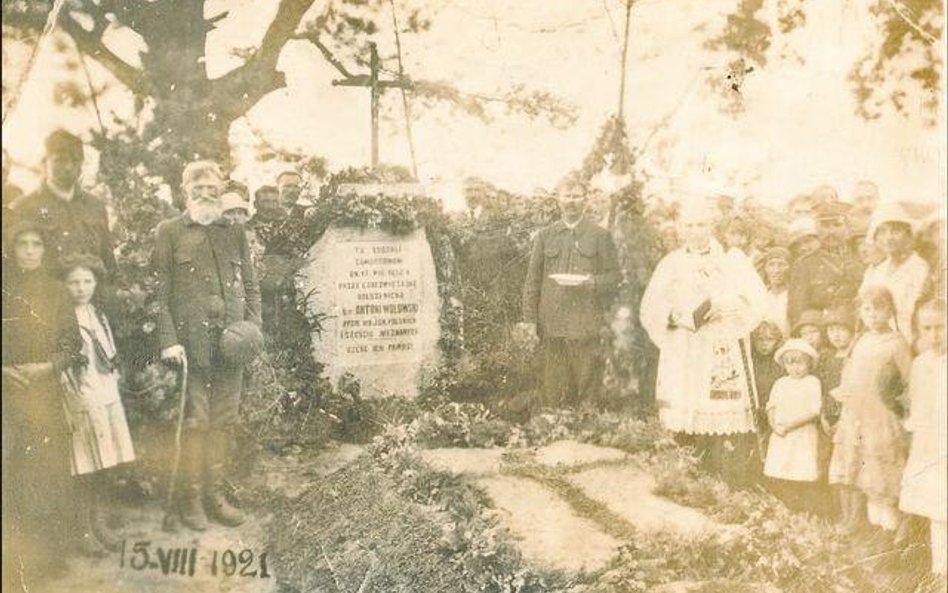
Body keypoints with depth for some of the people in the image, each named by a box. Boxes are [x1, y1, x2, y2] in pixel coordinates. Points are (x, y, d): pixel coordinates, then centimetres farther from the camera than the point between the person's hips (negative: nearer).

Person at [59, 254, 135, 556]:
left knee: (103, 466, 9)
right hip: (79, 403, -6)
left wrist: (112, 391, 14)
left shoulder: (98, 314, 12)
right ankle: (85, 531, 7)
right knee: (83, 469, -2)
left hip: (107, 398, 6)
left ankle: (100, 523, 19)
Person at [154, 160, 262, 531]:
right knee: (194, 421, -2)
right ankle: (190, 497, 9)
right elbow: (160, 291, -2)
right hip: (190, 343, -4)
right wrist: (168, 340, -11)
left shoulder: (235, 232, 16)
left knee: (224, 422, 8)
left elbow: (251, 285, 16)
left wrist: (253, 325, 0)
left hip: (231, 344, 4)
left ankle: (215, 493, 17)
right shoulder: (168, 232, 5)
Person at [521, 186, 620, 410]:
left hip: (586, 324, -1)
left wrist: (591, 282, -14)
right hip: (552, 323, 1)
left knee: (587, 384, -1)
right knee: (554, 387, 1)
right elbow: (532, 280, 10)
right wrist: (530, 319, 3)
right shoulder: (545, 236, 12)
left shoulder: (600, 236, 9)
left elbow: (613, 276, 6)